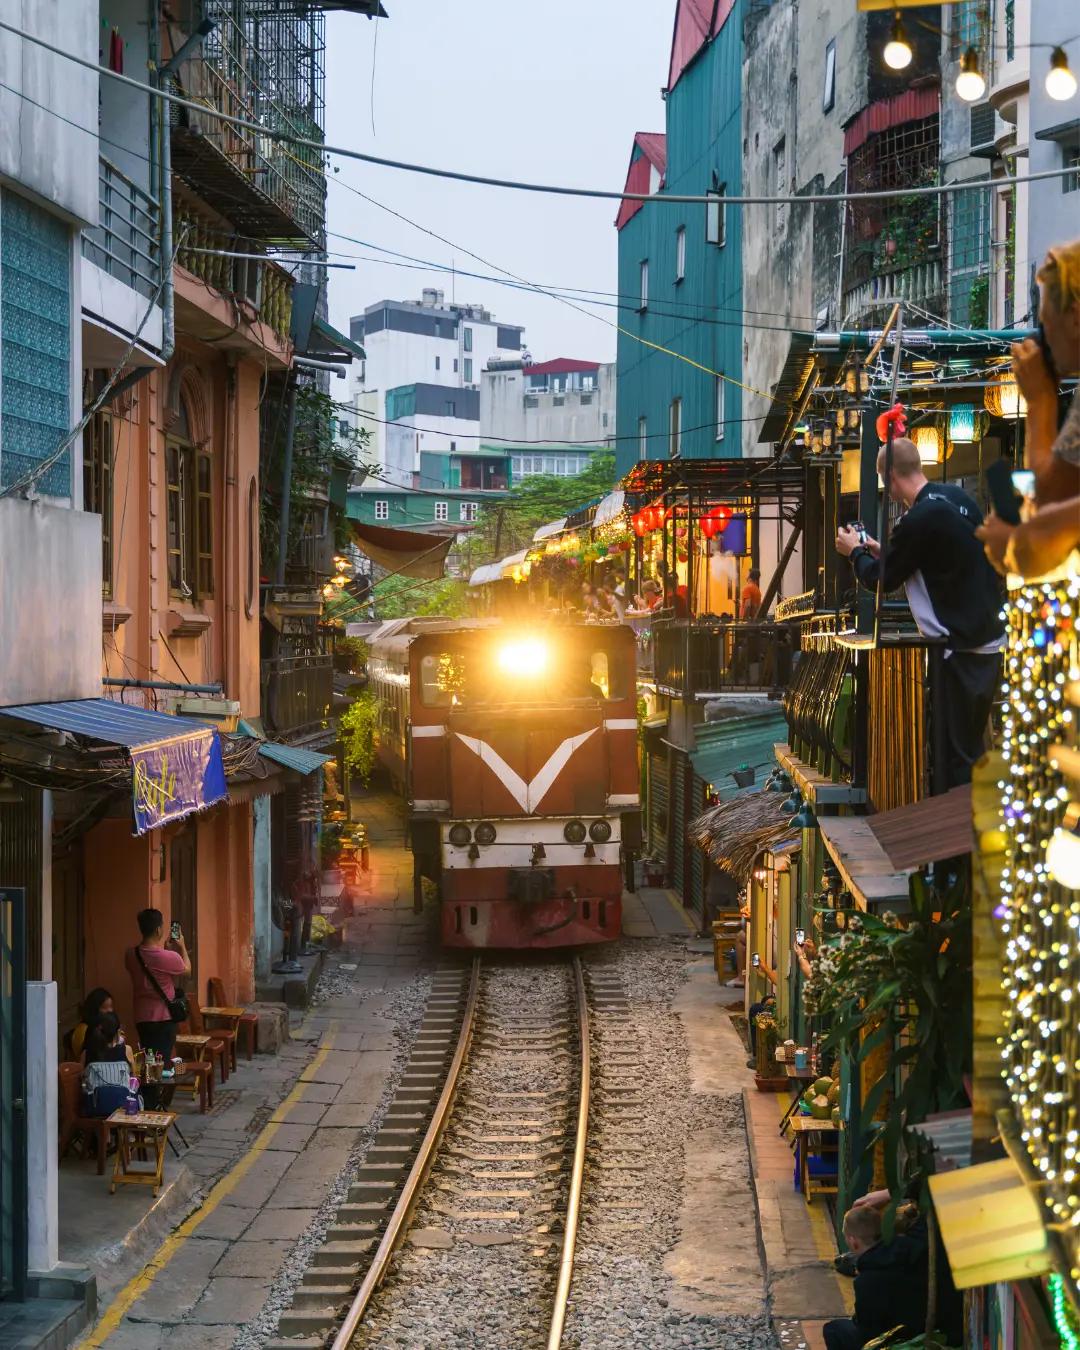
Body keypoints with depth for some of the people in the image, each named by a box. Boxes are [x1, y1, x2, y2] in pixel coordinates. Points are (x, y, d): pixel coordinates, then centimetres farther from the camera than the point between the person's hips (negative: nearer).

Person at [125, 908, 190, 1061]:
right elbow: (187, 970, 3)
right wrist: (182, 947, 18)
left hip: (141, 1018, 5)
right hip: (164, 1018, -5)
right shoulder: (169, 958, -19)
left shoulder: (130, 955, -4)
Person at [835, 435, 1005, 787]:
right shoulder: (956, 496, 8)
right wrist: (882, 552, 25)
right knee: (972, 748, 16)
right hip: (989, 641, 9)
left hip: (960, 651, -9)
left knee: (955, 755, -2)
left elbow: (881, 581, -8)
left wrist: (855, 552, 11)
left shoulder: (920, 518, -19)